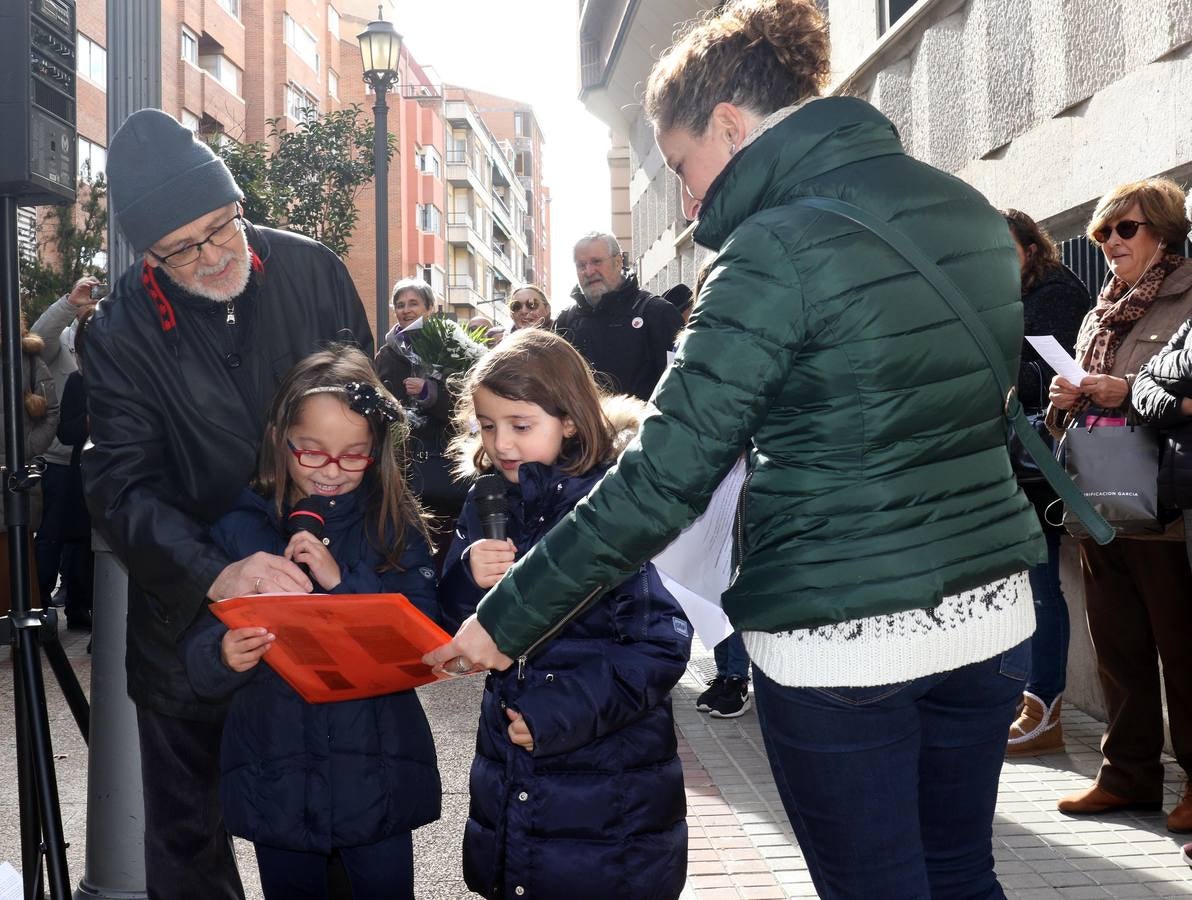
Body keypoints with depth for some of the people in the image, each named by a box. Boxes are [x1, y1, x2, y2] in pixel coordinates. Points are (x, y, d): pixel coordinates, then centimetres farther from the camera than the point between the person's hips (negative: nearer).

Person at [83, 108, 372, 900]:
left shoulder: (314, 273, -6)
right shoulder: (121, 331, -11)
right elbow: (122, 490, -18)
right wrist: (214, 573, -35)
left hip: (321, 591, 1)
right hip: (191, 617, -1)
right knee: (189, 835, 12)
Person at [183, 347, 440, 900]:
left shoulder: (395, 526, -3)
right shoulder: (239, 530, -2)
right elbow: (199, 665, -4)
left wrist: (343, 583, -21)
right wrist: (224, 656, -27)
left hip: (377, 777, 0)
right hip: (275, 784, 1)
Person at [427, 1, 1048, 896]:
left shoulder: (775, 250, -17)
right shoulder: (970, 211, 5)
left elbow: (663, 481, -19)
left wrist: (506, 618, -11)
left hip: (841, 642, -7)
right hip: (990, 611, 7)